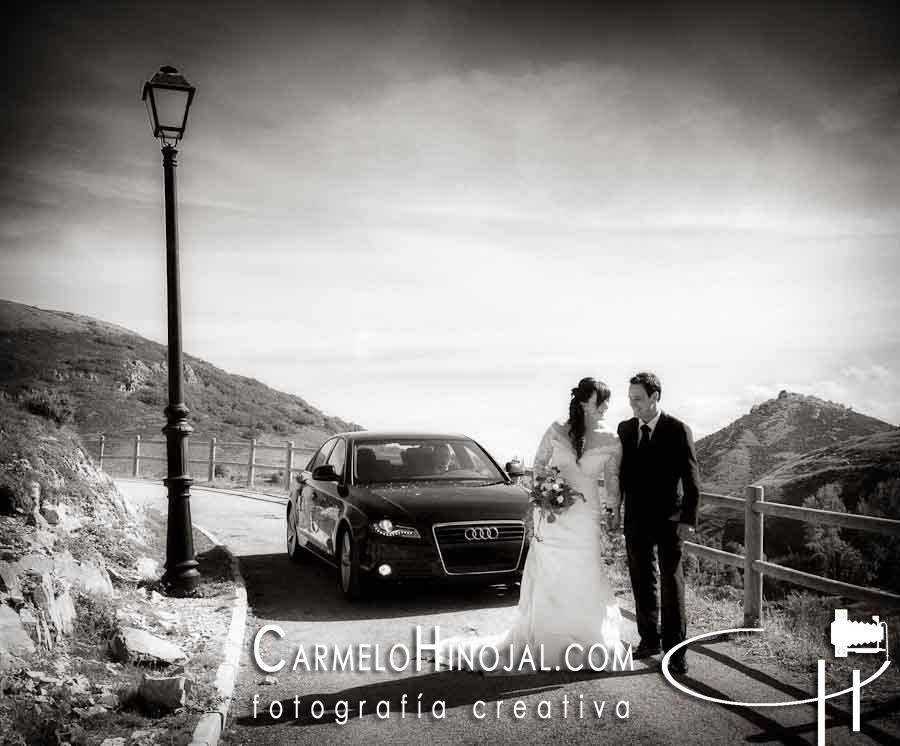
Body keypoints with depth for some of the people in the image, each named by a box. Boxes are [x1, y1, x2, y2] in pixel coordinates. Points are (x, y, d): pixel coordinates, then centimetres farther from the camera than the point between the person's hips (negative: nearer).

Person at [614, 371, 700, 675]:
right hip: (636, 518, 5)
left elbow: (691, 478, -9)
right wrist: (613, 508, 5)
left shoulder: (678, 430, -9)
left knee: (671, 582, 1)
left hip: (669, 519, -4)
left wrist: (688, 519, -13)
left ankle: (675, 649, 8)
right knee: (642, 581, 12)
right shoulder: (625, 429, 4)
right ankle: (649, 639, 26)